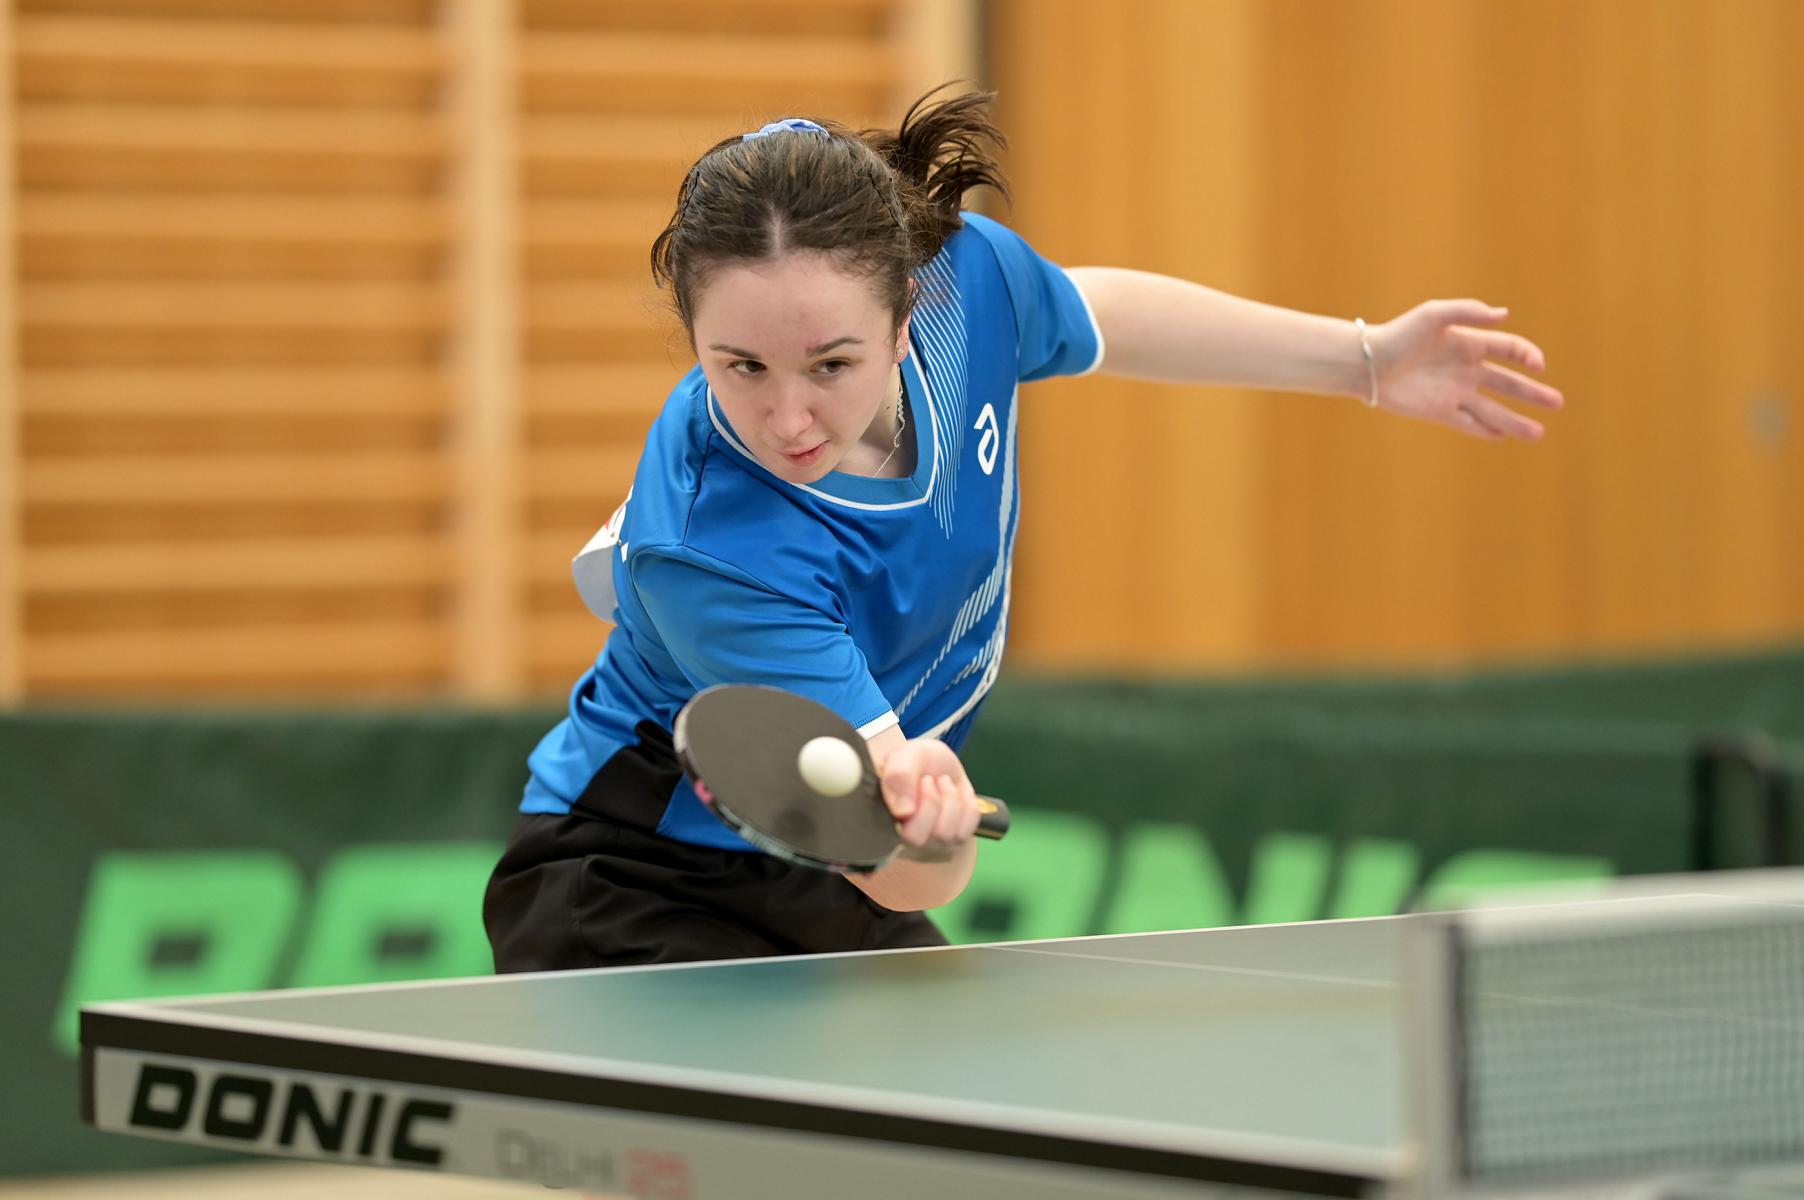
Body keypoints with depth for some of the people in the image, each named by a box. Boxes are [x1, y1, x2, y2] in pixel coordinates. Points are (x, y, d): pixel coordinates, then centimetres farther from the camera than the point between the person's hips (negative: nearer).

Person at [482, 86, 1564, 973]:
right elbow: (909, 885, -38)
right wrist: (927, 827, -61)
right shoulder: (709, 548, -37)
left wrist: (1367, 358, 10)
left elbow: (1089, 315, 8)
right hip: (640, 900, -7)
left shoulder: (960, 265, -20)